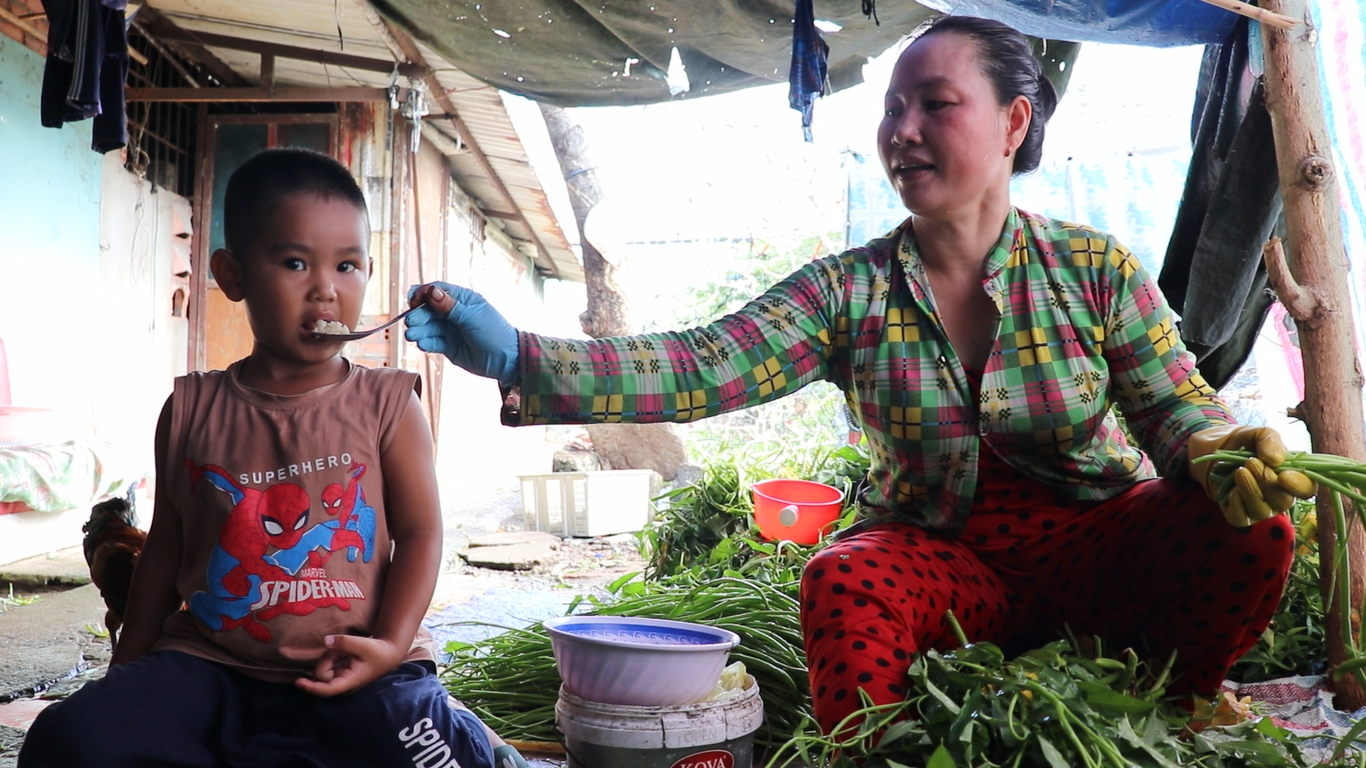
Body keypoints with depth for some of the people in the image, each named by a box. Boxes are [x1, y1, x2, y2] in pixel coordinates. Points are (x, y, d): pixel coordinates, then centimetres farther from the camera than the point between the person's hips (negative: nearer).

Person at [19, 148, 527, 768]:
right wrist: (128, 668, 16)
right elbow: (166, 547, 14)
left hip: (350, 674, -3)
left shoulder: (386, 405, -1)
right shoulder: (193, 409, 6)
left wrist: (390, 645, -17)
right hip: (209, 664, 4)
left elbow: (420, 533, -3)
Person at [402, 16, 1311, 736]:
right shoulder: (850, 290, -7)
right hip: (943, 560, -2)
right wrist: (516, 357, -32)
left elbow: (1176, 403, -5)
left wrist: (1225, 450, -31)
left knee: (1253, 527, -24)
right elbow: (703, 369, -19)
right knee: (847, 583, -33)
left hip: (1100, 544, 2)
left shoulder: (1096, 268, -3)